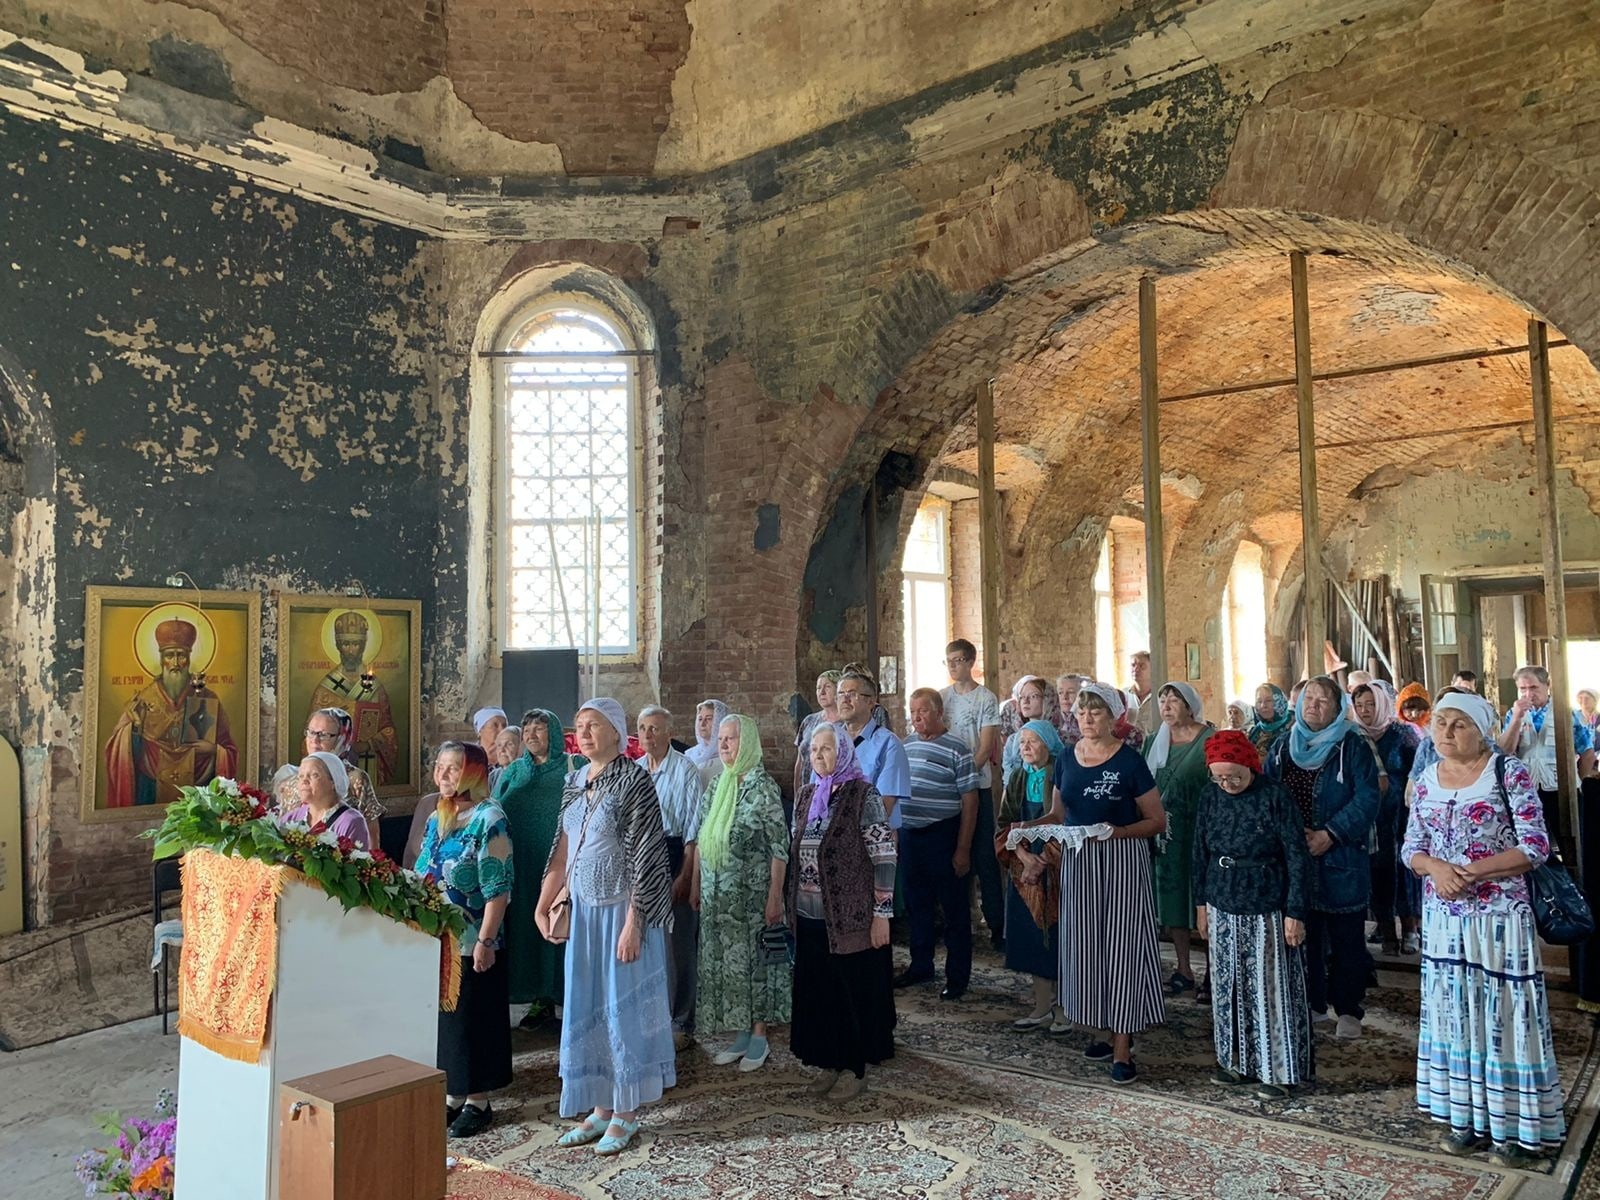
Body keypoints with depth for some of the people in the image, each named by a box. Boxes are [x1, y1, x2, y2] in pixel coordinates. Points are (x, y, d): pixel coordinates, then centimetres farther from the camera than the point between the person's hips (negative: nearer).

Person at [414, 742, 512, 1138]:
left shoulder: (489, 819, -13)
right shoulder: (436, 819, 10)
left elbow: (498, 889, -17)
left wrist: (486, 940, -20)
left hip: (471, 942, -7)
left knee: (472, 1018, 3)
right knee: (440, 1015, 14)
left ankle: (477, 1101, 18)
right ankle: (452, 1097, 28)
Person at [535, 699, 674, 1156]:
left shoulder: (633, 780, -13)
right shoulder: (575, 782, 7)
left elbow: (644, 857, -16)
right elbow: (563, 849, 13)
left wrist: (632, 924, -19)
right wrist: (543, 905, 8)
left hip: (621, 910, -6)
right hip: (583, 911, 7)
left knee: (623, 1007, 4)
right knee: (585, 1007, 12)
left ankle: (627, 1113, 19)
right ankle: (601, 1107, 26)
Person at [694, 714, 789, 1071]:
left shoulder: (762, 785, -11)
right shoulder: (717, 785, 8)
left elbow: (779, 846, -13)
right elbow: (702, 839, 15)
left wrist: (775, 897, -17)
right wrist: (696, 884, 12)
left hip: (752, 892, -6)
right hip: (717, 894, 6)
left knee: (753, 959, 3)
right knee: (723, 961, 10)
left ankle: (759, 1036, 17)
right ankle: (742, 1033, 24)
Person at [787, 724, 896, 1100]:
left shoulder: (863, 795, -10)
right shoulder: (805, 796, 8)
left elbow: (884, 857, -13)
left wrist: (881, 914, -15)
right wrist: (790, 906, 14)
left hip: (850, 918, -6)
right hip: (809, 917, 6)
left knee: (854, 993, 6)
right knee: (817, 991, 13)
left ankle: (855, 1069, 21)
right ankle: (828, 1063, 28)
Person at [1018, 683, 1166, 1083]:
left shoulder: (1129, 760, -8)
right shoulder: (1067, 760, 6)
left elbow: (1157, 821, -7)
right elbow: (1058, 816, 14)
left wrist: (1117, 831, -22)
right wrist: (1030, 827, -5)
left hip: (1122, 860, -5)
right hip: (1078, 860, 5)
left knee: (1121, 945, -3)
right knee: (1086, 945, 9)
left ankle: (1123, 1047, 4)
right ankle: (1103, 1031, 24)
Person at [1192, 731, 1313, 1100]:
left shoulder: (1274, 798, -14)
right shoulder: (1210, 796, 1)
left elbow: (1297, 858, -11)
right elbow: (1201, 851, 10)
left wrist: (1295, 913, -12)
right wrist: (1202, 903, 10)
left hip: (1266, 911, -5)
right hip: (1223, 909, 5)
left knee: (1270, 988, 3)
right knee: (1228, 987, 12)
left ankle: (1276, 1071, 15)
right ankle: (1237, 1060, 26)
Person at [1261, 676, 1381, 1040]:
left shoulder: (1352, 746, -4)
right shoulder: (1283, 747, 10)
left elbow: (1366, 800, -12)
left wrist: (1329, 835, -17)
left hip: (1340, 860, -4)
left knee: (1346, 938, 5)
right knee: (1302, 934, 12)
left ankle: (1349, 1010, 17)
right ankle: (1311, 1003, 26)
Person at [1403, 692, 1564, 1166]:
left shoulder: (1510, 772, -9)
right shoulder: (1427, 778, 6)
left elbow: (1535, 846, -13)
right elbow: (1411, 846, 7)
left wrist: (1472, 872, -19)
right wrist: (1436, 869, -14)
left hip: (1499, 915, -5)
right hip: (1443, 917, 5)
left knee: (1503, 1013, 2)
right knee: (1454, 1014, 11)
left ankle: (1517, 1124, 15)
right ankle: (1467, 1115, 23)